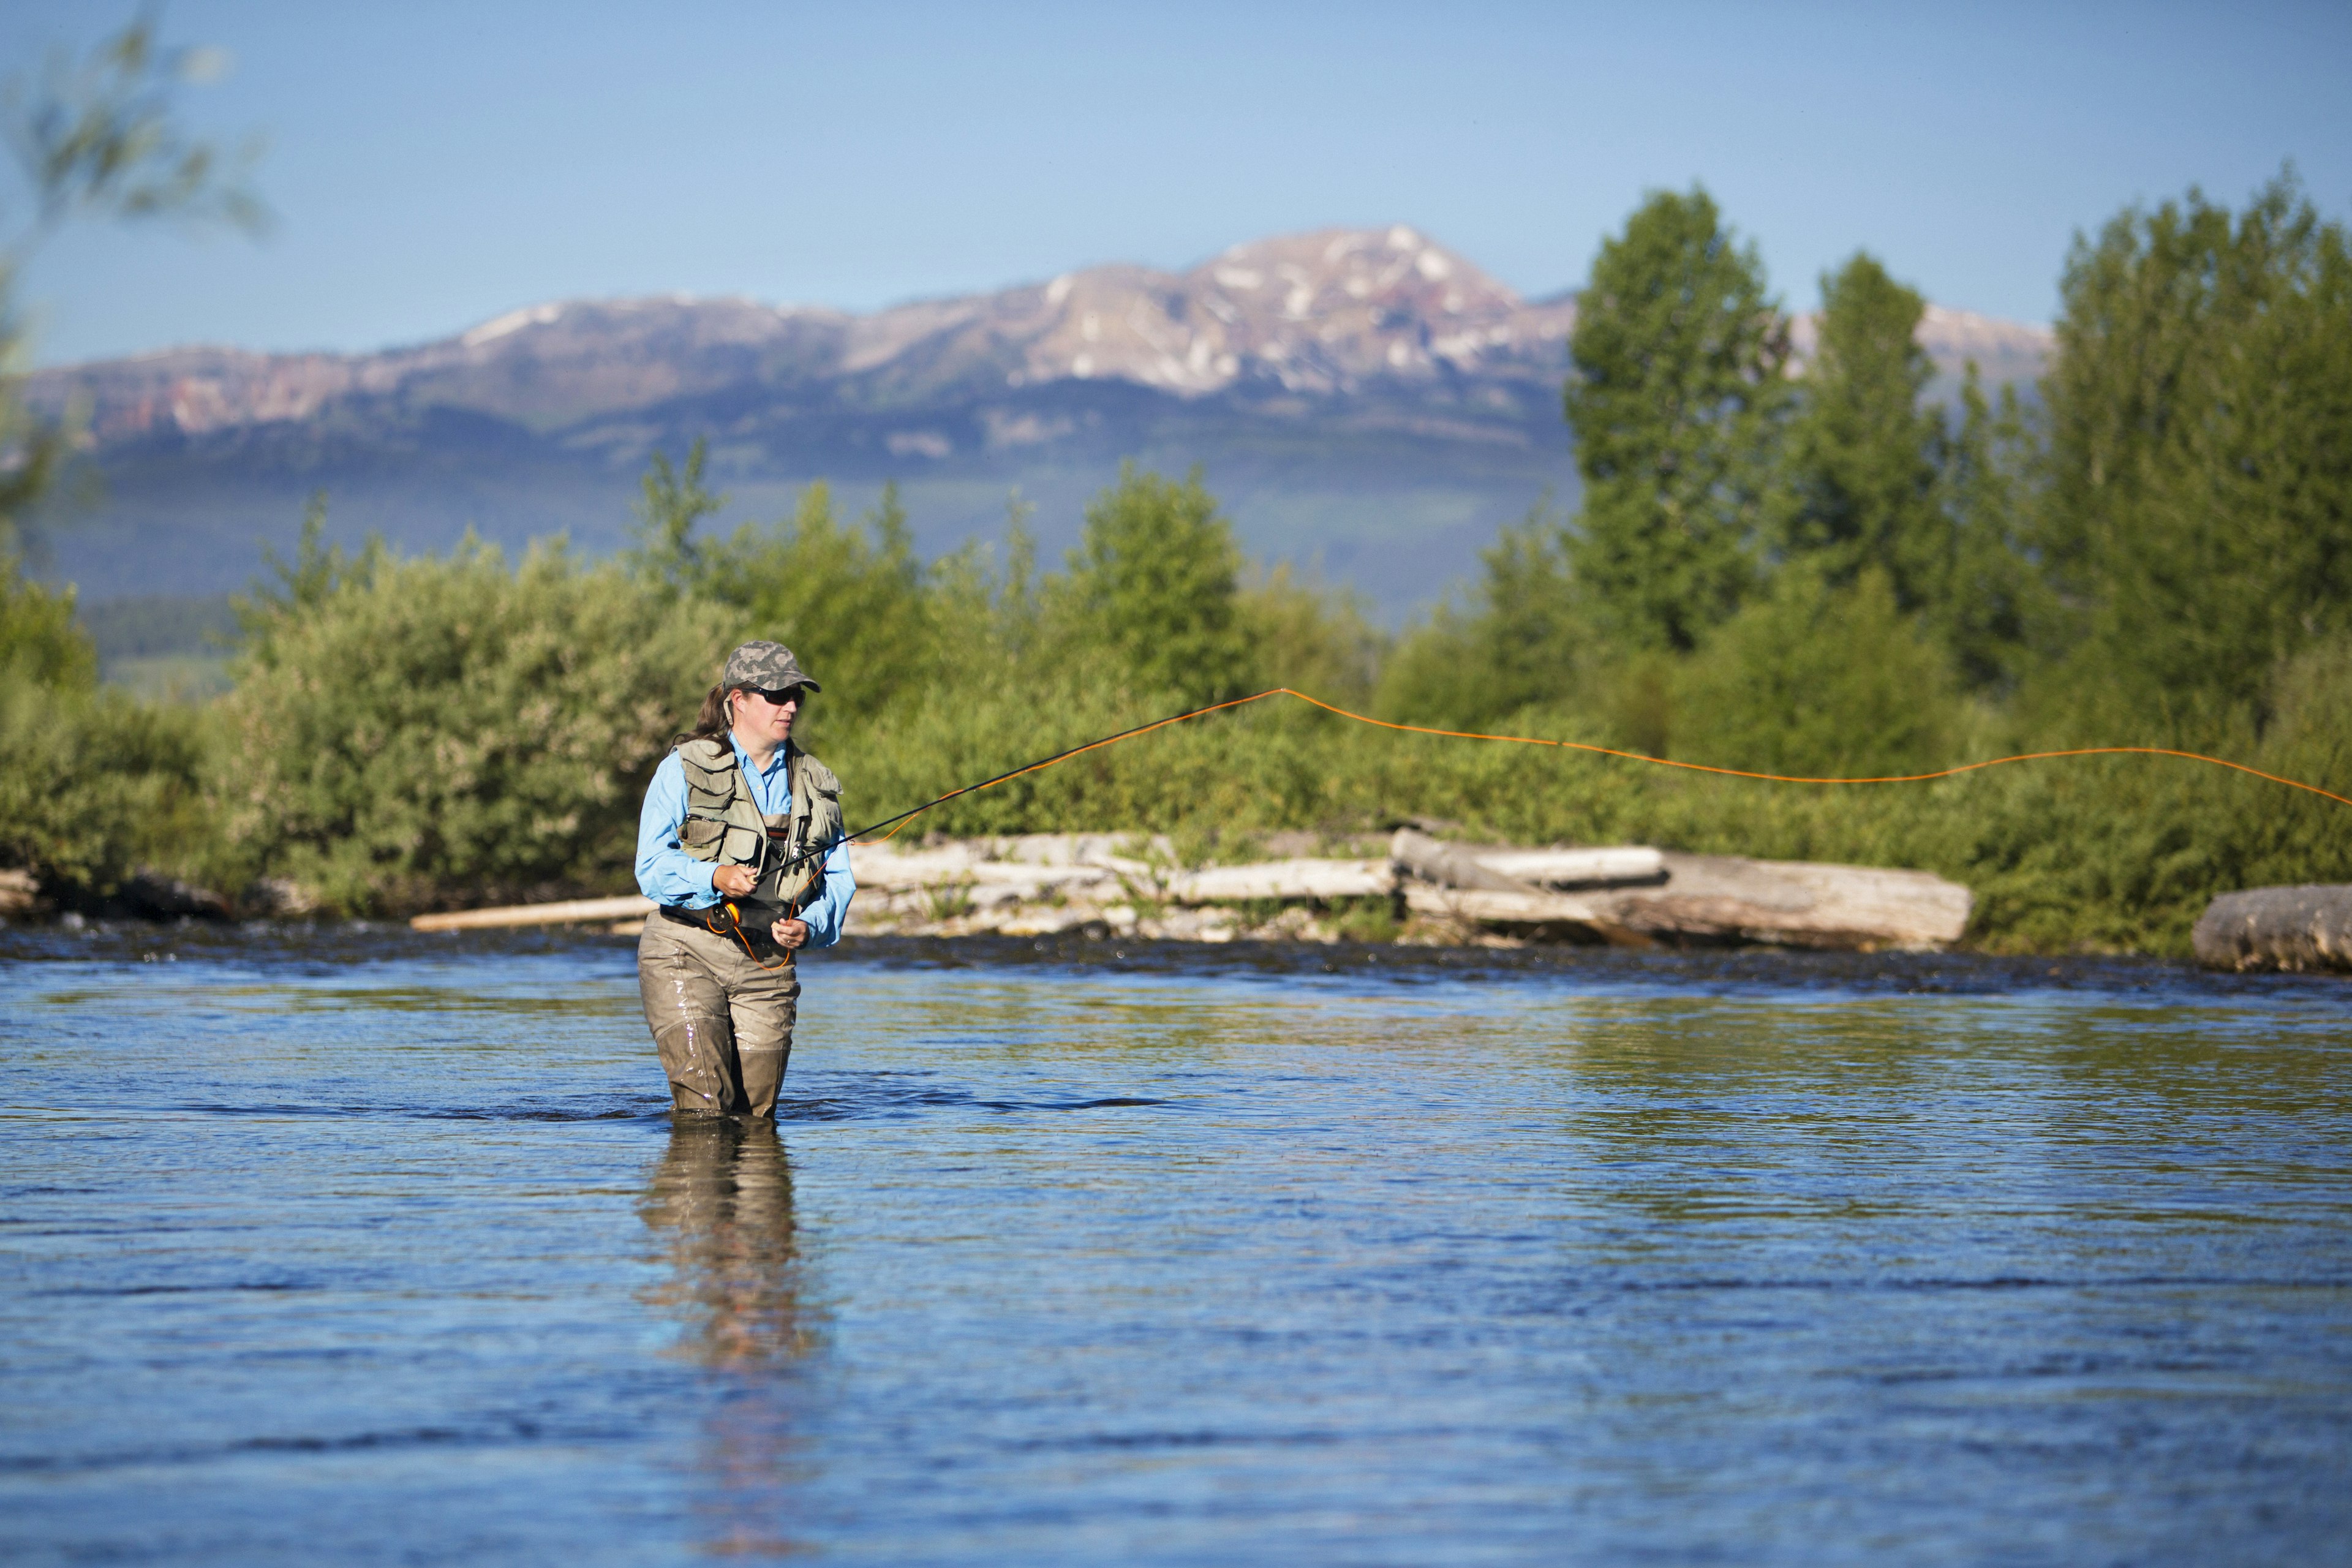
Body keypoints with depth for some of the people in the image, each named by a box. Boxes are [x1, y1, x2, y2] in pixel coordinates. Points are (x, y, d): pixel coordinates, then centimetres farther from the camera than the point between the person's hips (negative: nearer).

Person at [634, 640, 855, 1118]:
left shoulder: (815, 783, 14)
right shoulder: (685, 769, 0)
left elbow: (838, 877, 12)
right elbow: (652, 866, -9)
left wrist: (810, 927, -9)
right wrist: (714, 878, -28)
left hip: (769, 967, 4)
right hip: (686, 953, -4)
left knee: (755, 1116, 3)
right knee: (703, 1107, -16)